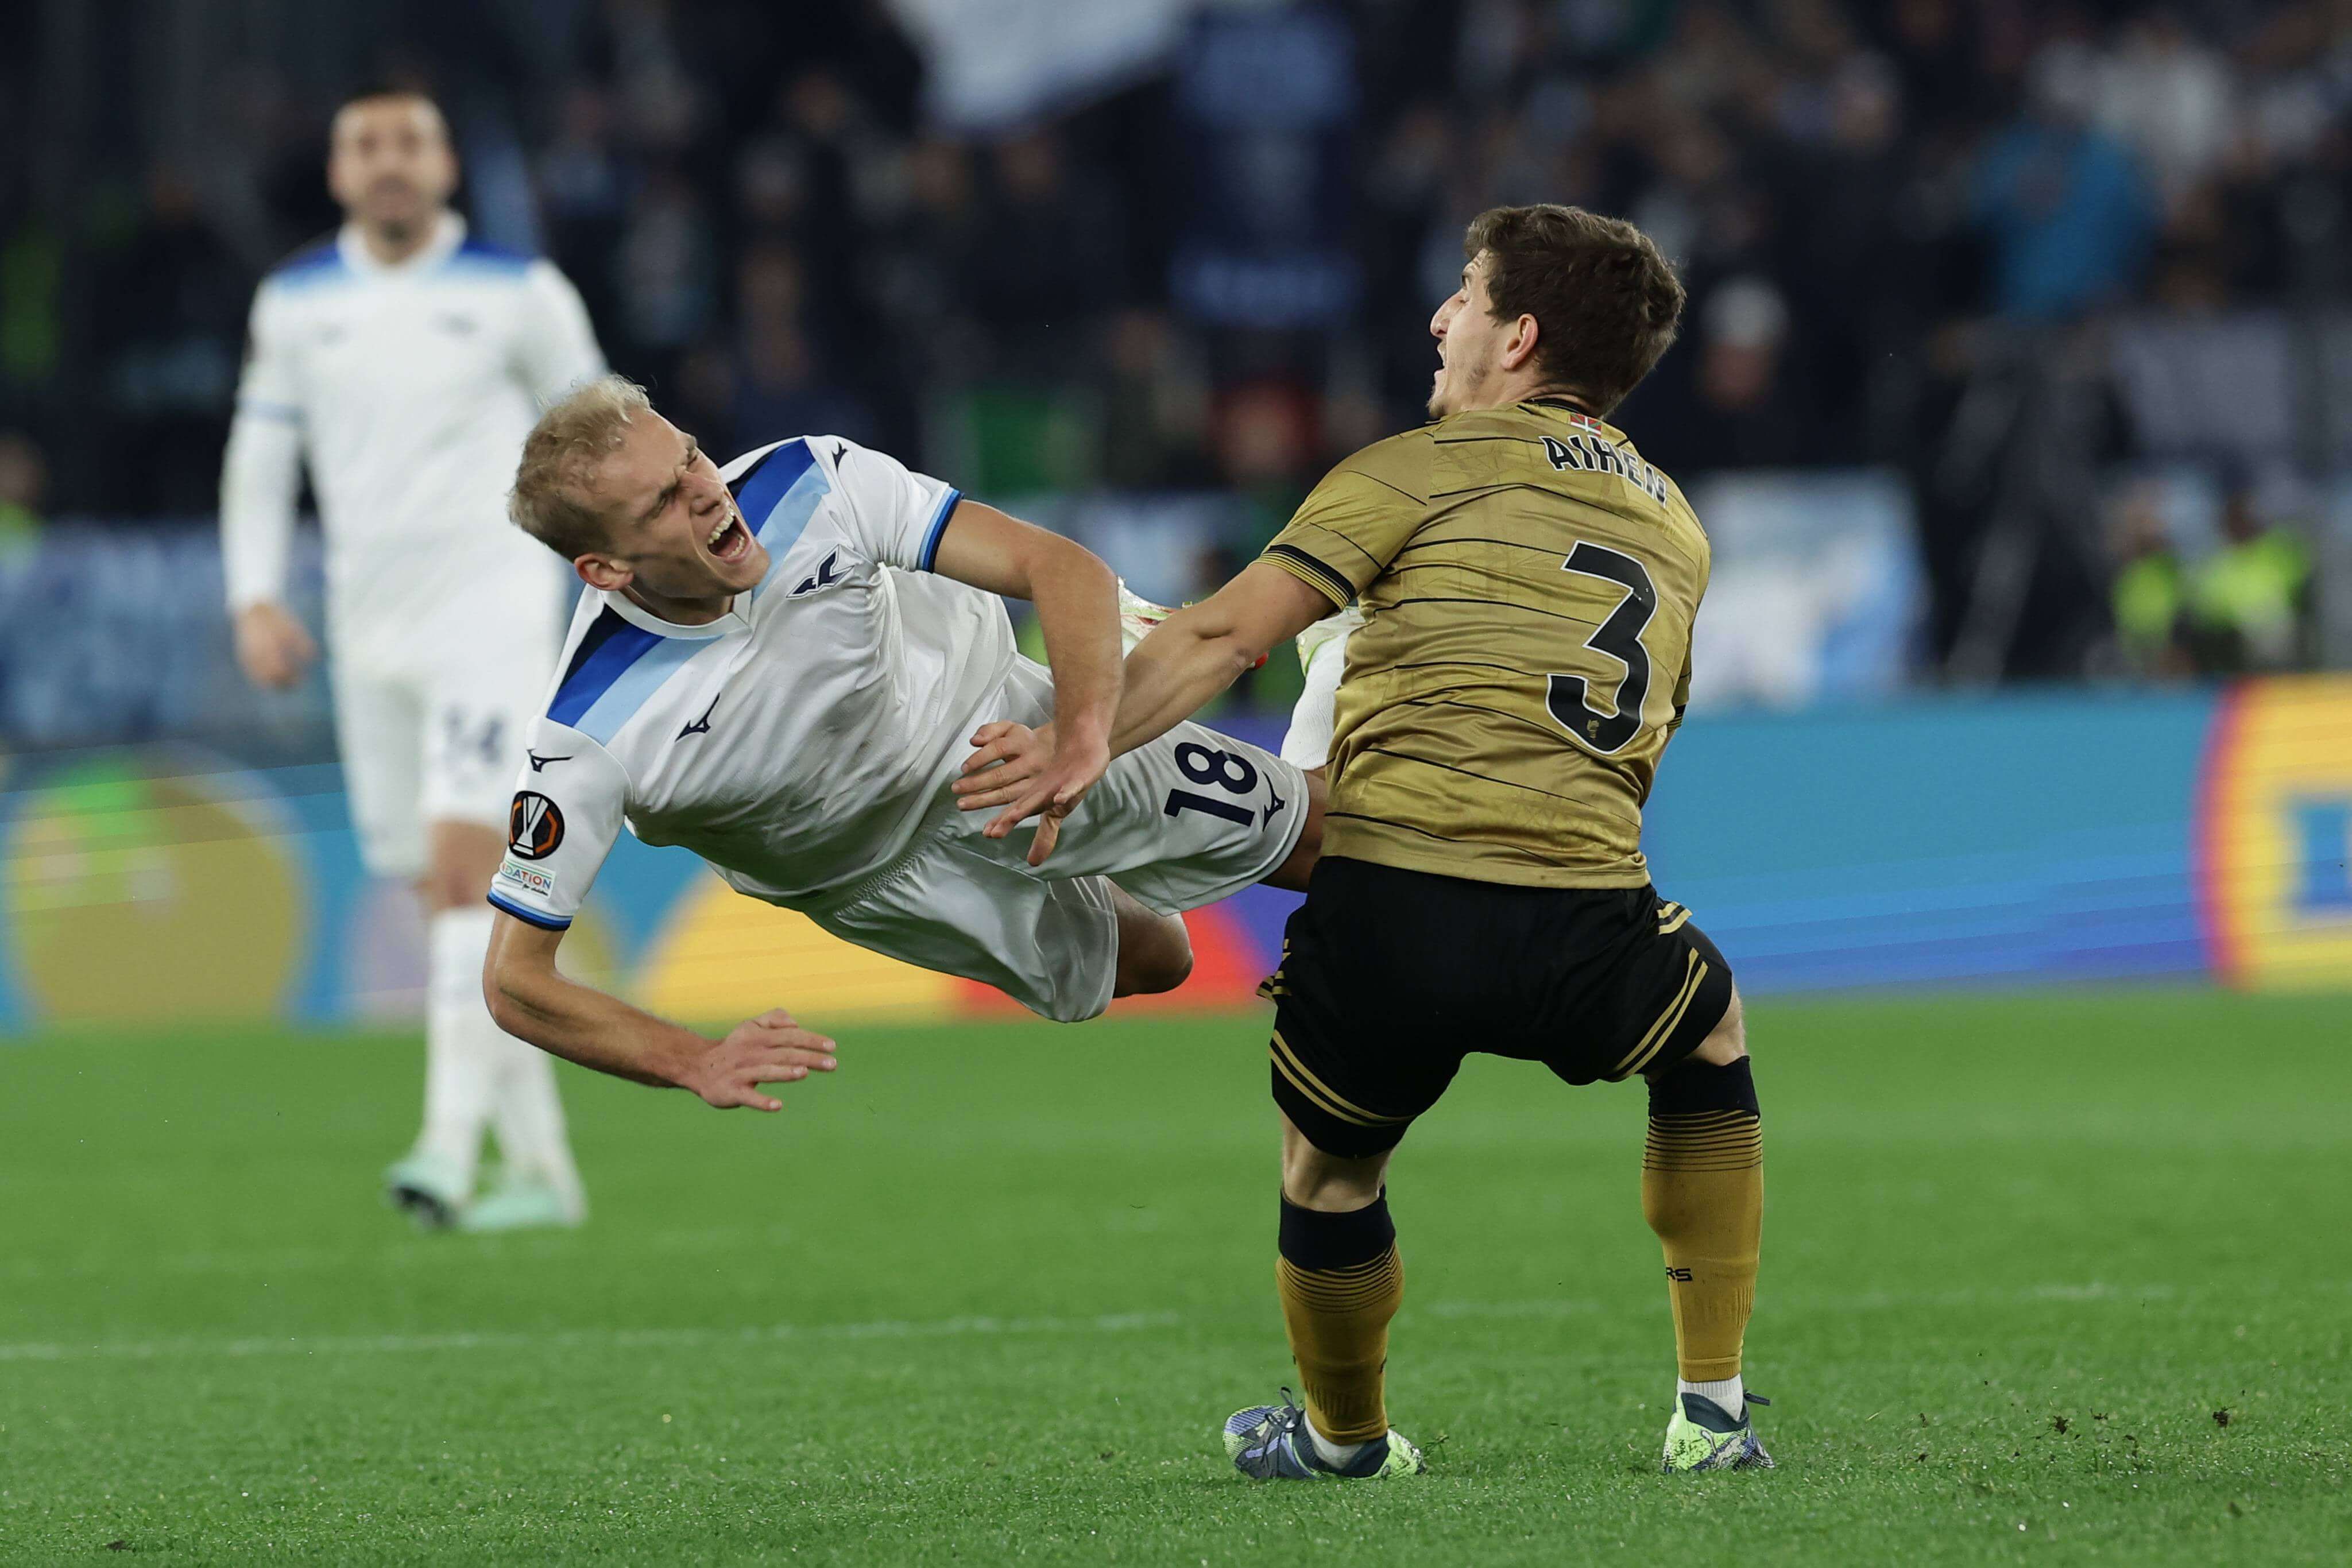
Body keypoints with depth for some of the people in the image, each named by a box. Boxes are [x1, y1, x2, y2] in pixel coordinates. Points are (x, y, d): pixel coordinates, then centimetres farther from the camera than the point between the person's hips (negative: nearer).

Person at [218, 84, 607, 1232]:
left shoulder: (518, 292, -1)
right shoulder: (294, 301, 10)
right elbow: (259, 458, 16)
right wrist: (256, 599, 5)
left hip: (492, 609, -5)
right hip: (369, 623, 5)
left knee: (465, 866, -21)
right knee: (443, 896, 6)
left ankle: (453, 1144, -28)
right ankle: (539, 1167, 15)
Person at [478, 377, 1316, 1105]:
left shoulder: (807, 484, -32)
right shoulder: (589, 737, -35)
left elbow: (1061, 566, -31)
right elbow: (514, 981, -27)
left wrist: (1082, 736, -50)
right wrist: (698, 1063, -39)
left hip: (991, 716, 1)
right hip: (883, 871, -1)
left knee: (1329, 838, 4)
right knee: (1150, 965, 11)